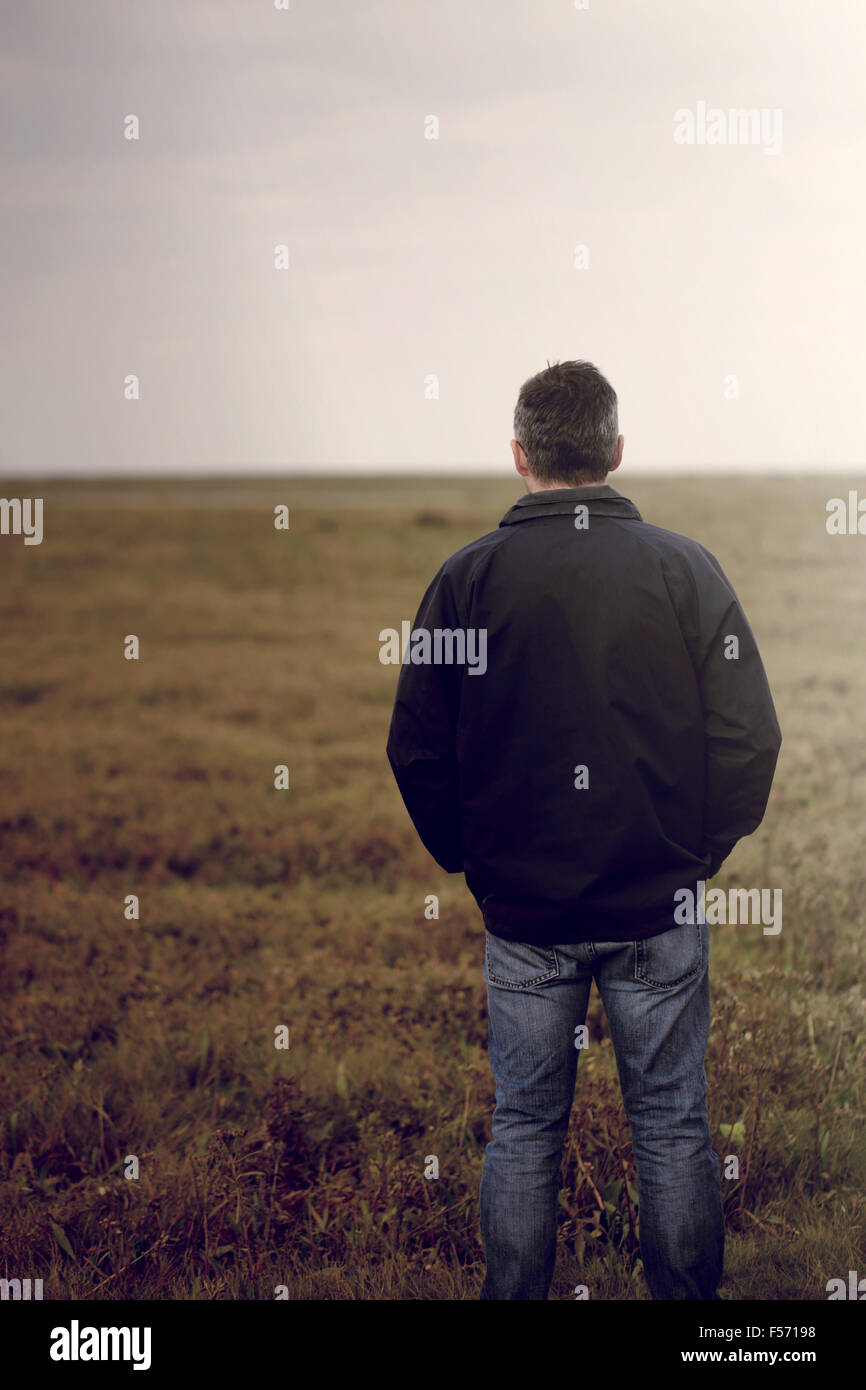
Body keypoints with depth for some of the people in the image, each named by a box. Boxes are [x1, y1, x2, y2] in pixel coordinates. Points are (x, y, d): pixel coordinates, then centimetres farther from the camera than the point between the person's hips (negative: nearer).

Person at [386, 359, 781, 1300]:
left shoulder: (467, 578, -5)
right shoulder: (687, 569, -6)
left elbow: (416, 749, -3)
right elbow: (749, 740, -7)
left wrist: (468, 858, 11)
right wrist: (701, 853, 6)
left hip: (520, 911, 1)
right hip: (661, 911, 0)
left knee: (524, 1128, 13)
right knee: (672, 1125, 11)